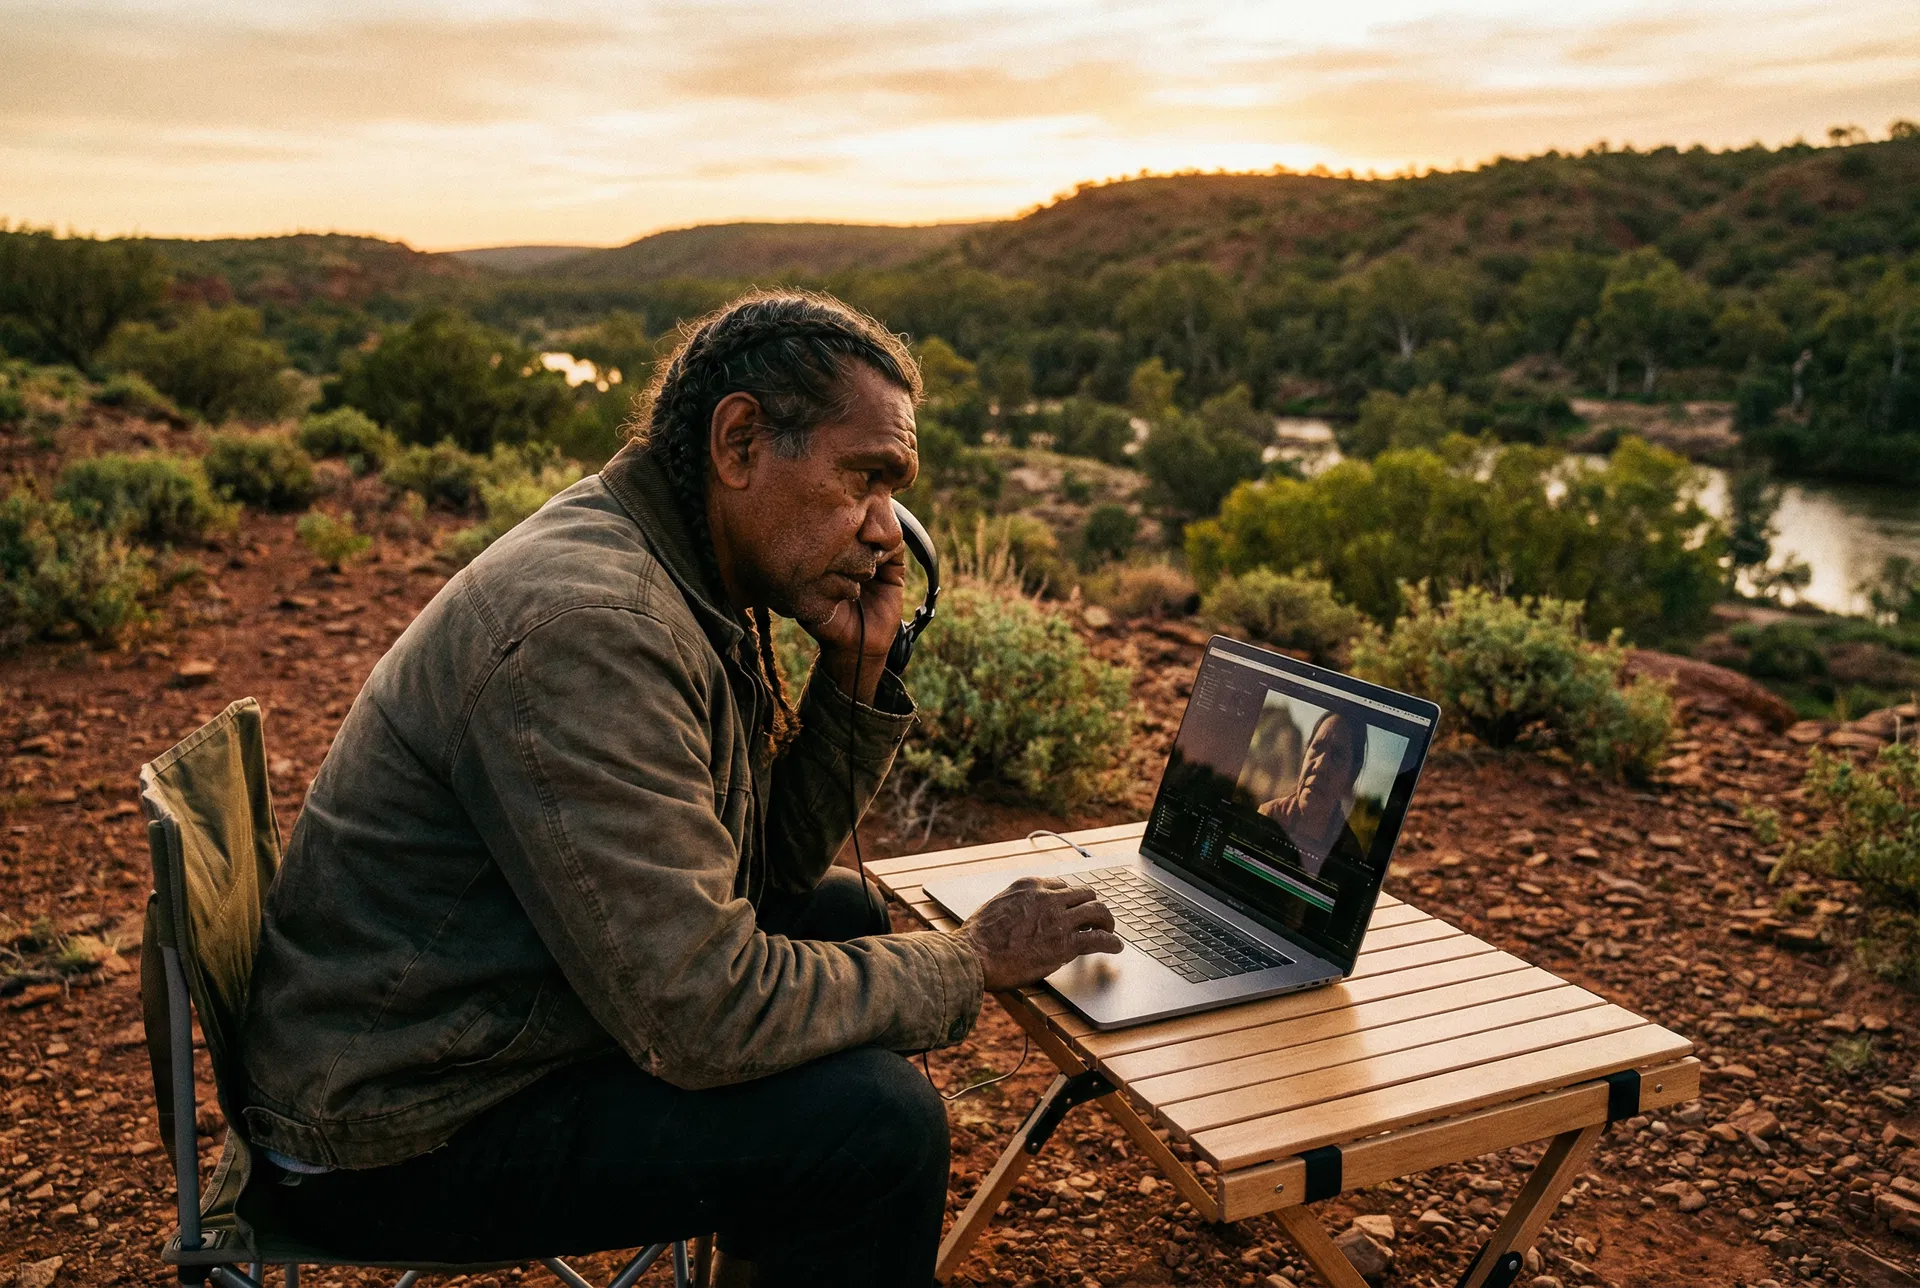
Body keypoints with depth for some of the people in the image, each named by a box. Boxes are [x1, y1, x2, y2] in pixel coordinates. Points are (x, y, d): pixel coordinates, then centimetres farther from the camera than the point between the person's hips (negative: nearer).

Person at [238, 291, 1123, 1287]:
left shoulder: (690, 588, 2)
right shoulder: (587, 626, -29)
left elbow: (771, 868, 8)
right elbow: (701, 1016, -30)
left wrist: (857, 670, -6)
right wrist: (972, 961, -17)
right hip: (400, 1142, -10)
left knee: (849, 913, 15)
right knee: (876, 1118, -20)